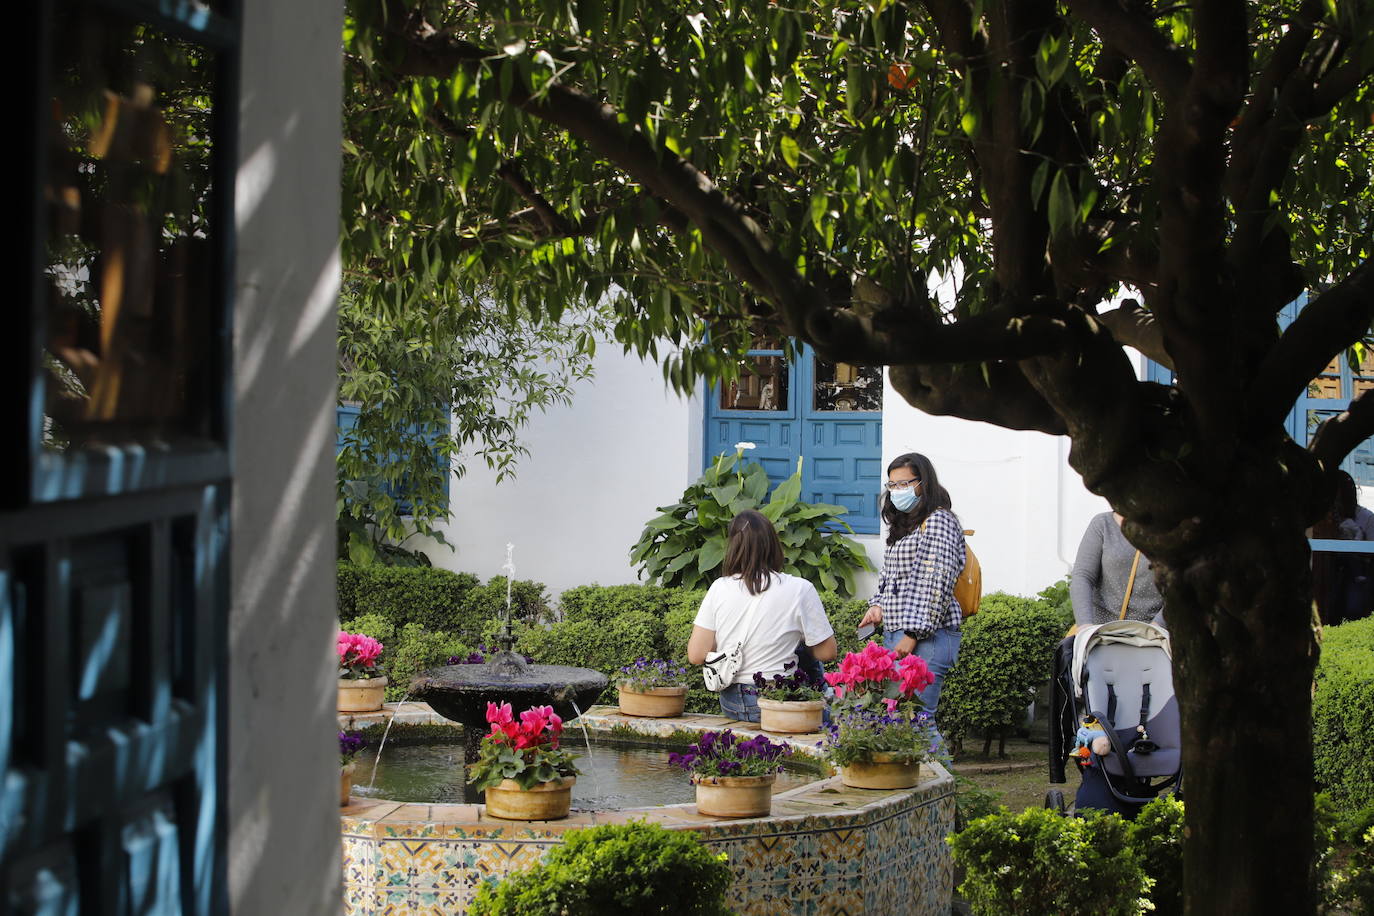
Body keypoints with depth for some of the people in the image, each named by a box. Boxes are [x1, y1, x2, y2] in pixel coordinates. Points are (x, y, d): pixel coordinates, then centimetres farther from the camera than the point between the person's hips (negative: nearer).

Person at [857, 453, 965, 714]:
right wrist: (878, 605, 11)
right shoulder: (903, 525, 22)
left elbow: (937, 581, -15)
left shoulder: (937, 521, -7)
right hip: (894, 634, 9)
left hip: (926, 637, -9)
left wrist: (914, 634, -18)